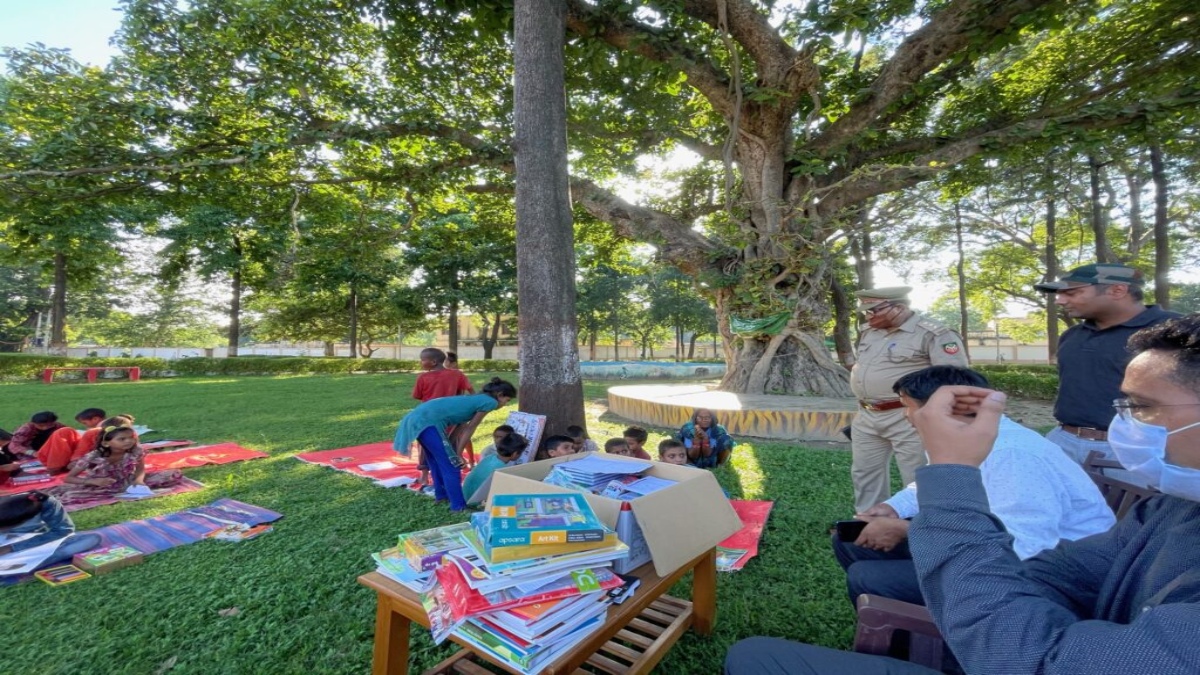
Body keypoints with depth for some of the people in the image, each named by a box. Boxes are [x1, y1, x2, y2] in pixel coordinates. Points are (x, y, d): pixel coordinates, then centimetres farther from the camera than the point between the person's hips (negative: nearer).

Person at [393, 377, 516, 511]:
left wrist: (455, 453, 17)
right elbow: (469, 429, -1)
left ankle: (442, 494, 40)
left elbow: (460, 428, 20)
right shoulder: (489, 401, -2)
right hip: (428, 421, -10)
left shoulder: (476, 398, 24)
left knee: (438, 460, 25)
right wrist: (458, 454, 5)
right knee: (451, 465, -2)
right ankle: (459, 506, 3)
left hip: (419, 418, 10)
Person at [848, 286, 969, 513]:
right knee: (864, 471, 15)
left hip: (908, 419, -7)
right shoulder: (869, 333, 11)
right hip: (866, 418, 8)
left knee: (917, 476, 4)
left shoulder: (933, 334, -12)